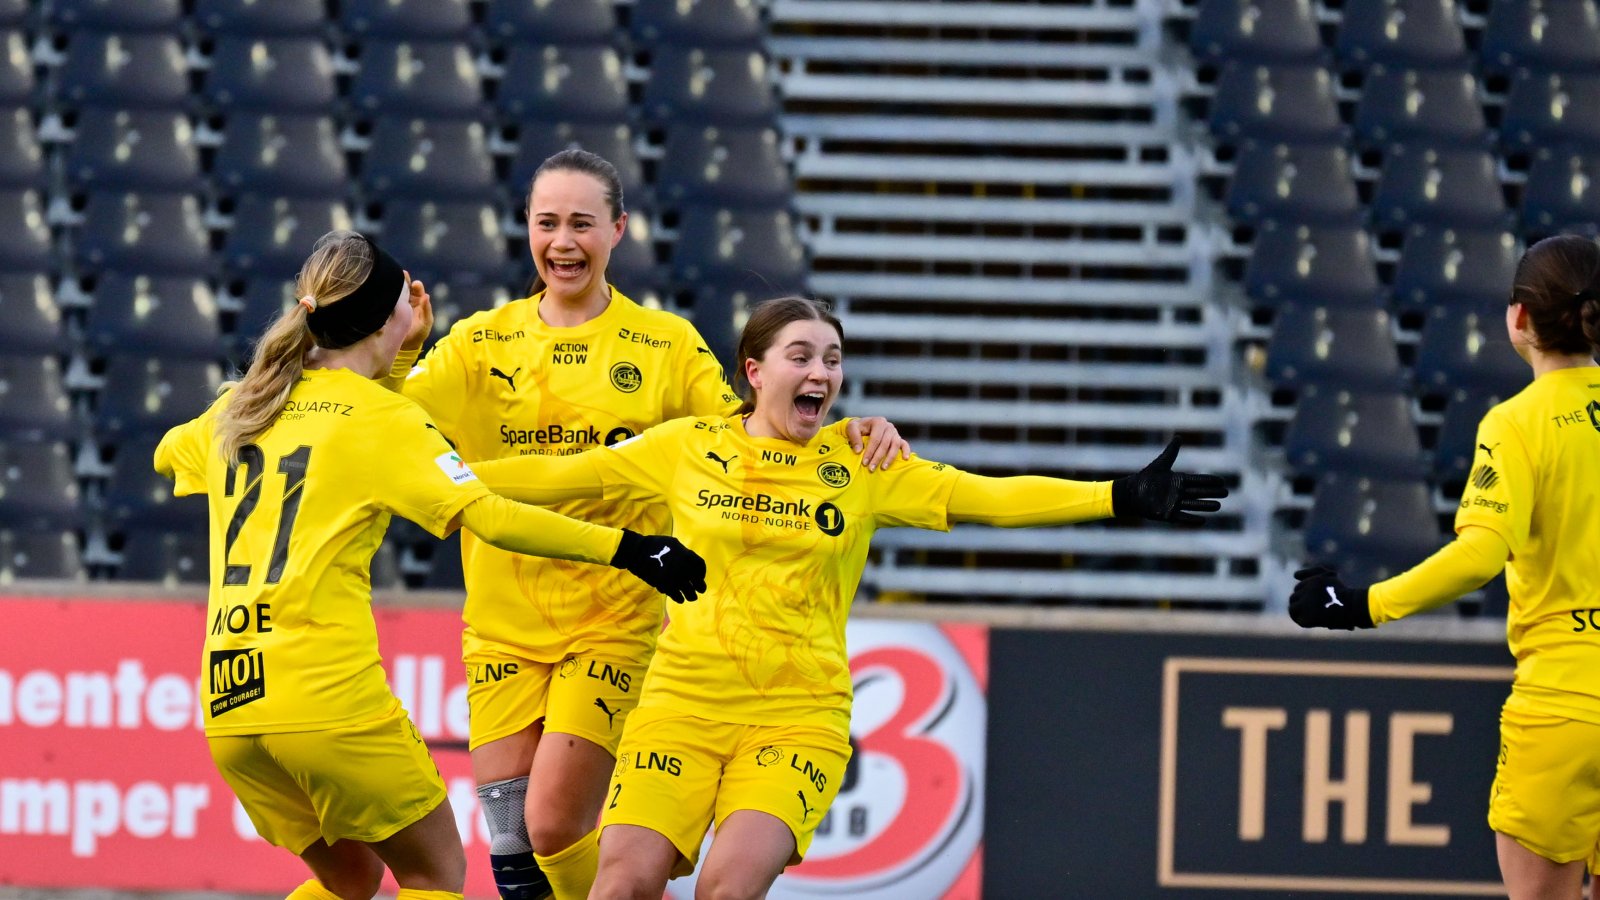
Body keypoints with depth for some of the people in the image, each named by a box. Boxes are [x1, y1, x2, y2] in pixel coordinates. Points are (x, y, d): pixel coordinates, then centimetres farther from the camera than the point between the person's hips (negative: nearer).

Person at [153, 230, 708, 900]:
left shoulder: (241, 407, 15)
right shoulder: (382, 418, -3)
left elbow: (169, 453, 37)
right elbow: (488, 517, -14)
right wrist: (624, 548, -14)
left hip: (228, 706, 6)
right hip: (330, 696, -6)